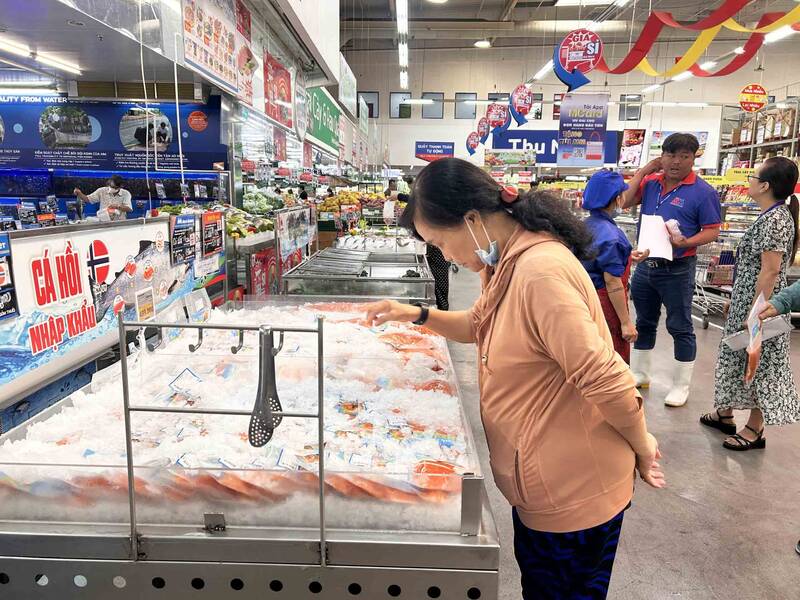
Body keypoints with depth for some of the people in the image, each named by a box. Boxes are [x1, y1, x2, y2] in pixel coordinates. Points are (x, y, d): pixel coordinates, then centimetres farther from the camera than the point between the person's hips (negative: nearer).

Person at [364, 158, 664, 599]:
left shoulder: (540, 270, -30)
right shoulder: (506, 262, 2)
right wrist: (420, 316, 5)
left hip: (575, 493, -9)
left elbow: (604, 380, -29)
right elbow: (482, 325, 19)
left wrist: (641, 448, -13)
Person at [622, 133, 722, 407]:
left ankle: (681, 385, 19)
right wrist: (643, 171, -5)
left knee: (680, 328, 5)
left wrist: (686, 243, -26)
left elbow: (712, 230, -9)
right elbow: (624, 203, -4)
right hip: (645, 265, 5)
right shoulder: (651, 182, 4)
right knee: (644, 323, 17)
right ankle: (639, 375, 33)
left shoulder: (702, 192, -9)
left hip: (677, 270, -5)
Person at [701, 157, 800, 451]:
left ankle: (755, 430, 16)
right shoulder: (771, 216, 10)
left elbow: (770, 271, -22)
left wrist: (754, 314, -21)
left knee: (759, 365, 2)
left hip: (759, 304, -10)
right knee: (736, 357, 18)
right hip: (745, 301, 10)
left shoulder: (776, 219, -20)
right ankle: (725, 414, 32)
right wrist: (736, 300, 21)